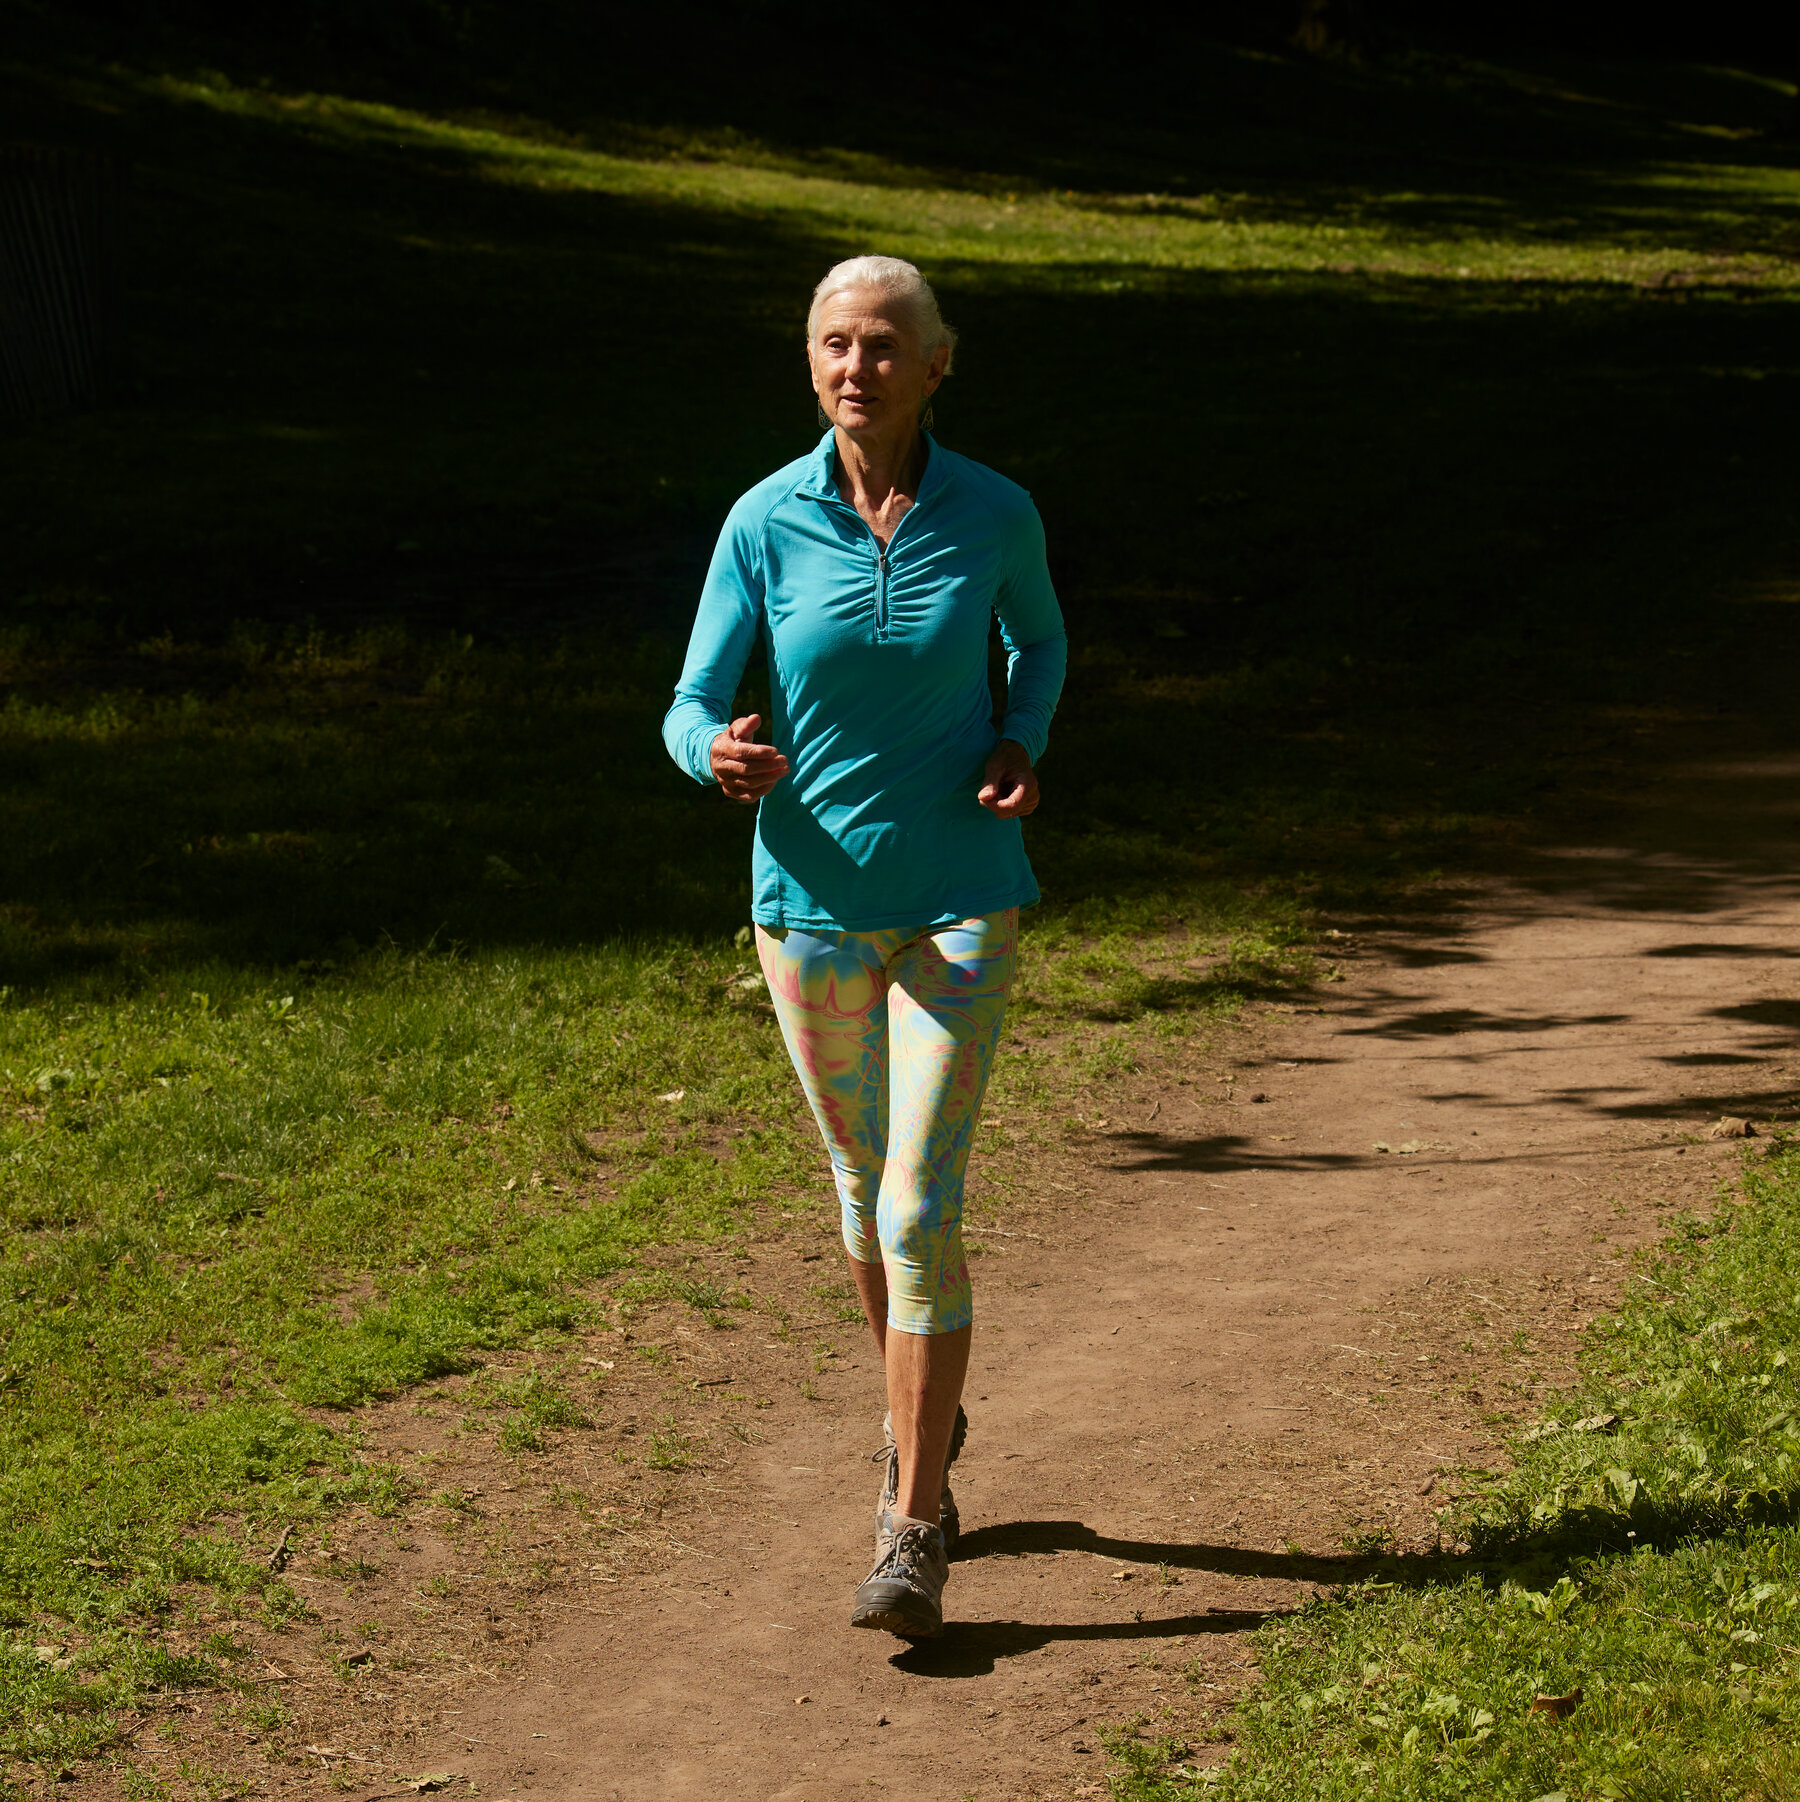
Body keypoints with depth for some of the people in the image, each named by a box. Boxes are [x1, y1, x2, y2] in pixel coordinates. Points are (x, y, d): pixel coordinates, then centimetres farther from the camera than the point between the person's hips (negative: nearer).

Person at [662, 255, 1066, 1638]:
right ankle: (924, 1419, 45)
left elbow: (1040, 638, 14)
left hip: (959, 898, -2)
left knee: (921, 1203, -12)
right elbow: (692, 709, -5)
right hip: (813, 895, 2)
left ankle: (912, 1538, -7)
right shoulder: (766, 523, -8)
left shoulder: (996, 515, -7)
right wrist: (720, 754, -29)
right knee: (865, 1183, 18)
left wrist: (1023, 747, -6)